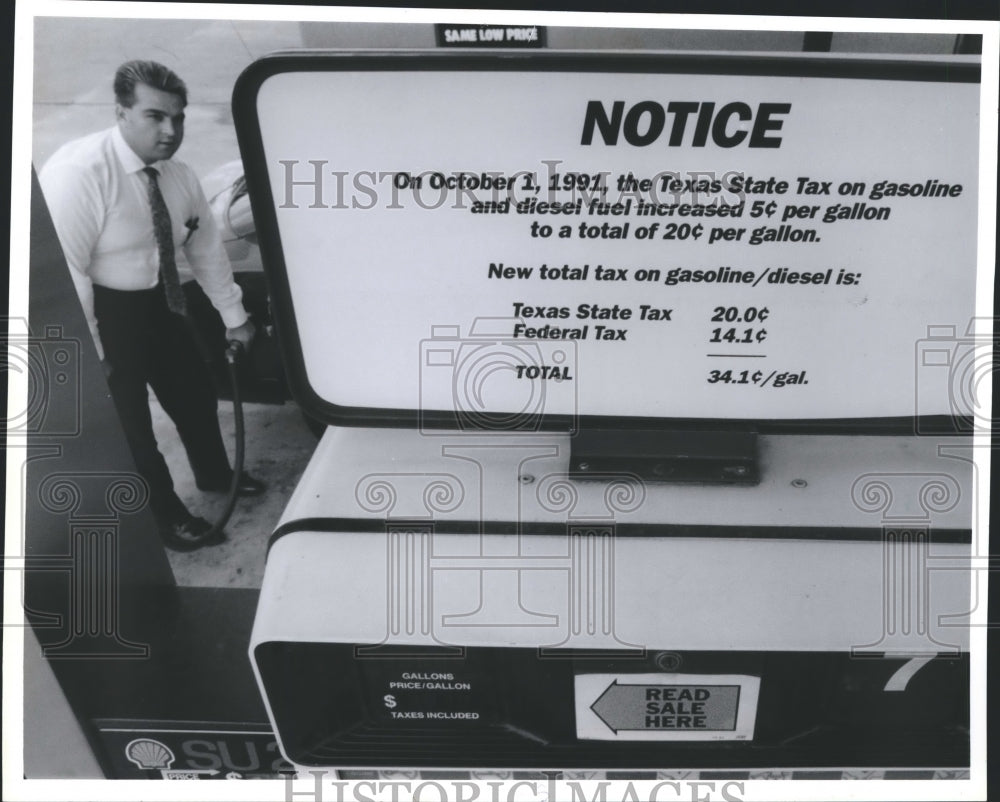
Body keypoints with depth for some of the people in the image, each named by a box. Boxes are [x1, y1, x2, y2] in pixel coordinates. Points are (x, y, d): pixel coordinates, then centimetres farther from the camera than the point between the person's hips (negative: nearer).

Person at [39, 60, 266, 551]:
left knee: (195, 391, 21)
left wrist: (233, 317, 14)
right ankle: (165, 516, 30)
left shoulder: (179, 177, -4)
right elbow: (62, 271, -28)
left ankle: (214, 474, 49)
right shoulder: (78, 172, -27)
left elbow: (207, 251, 7)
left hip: (160, 302, 7)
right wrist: (87, 355, -26)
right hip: (102, 312, -7)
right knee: (126, 419, 8)